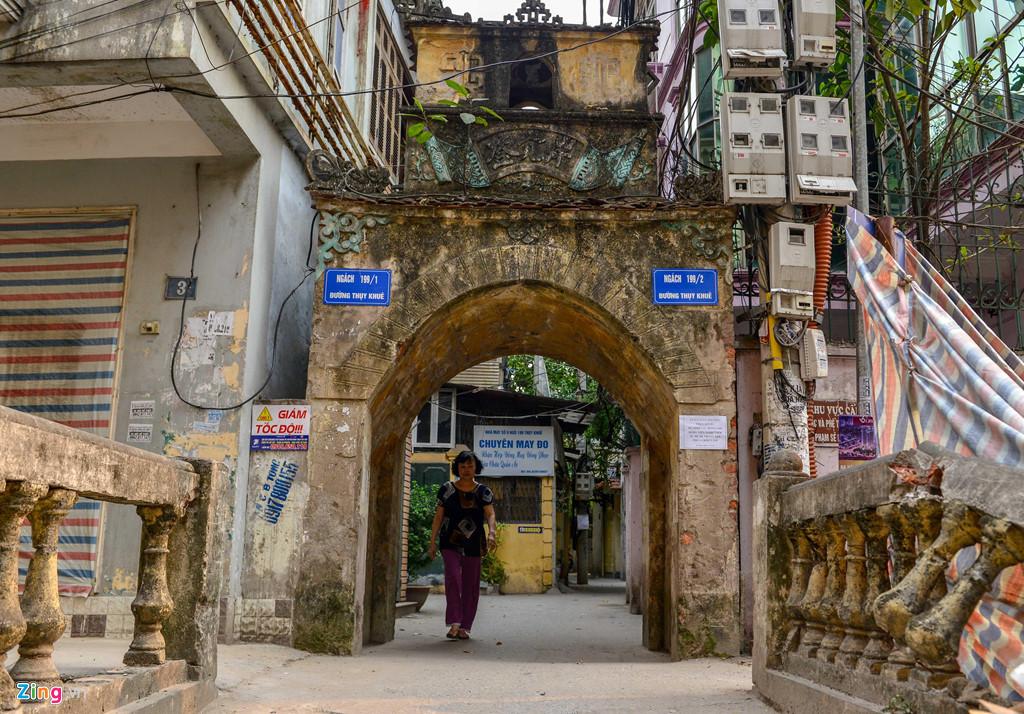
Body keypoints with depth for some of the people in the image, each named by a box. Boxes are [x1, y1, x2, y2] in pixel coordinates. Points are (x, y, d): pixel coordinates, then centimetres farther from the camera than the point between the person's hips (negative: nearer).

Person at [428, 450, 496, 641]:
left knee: (471, 586, 3)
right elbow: (438, 516, 7)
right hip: (451, 543, -1)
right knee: (453, 577, -20)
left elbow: (490, 515, -5)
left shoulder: (483, 492, 5)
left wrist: (491, 533, -25)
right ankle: (454, 623, -20)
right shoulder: (447, 489, 5)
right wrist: (433, 542, 2)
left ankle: (464, 628, 13)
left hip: (474, 545, 1)